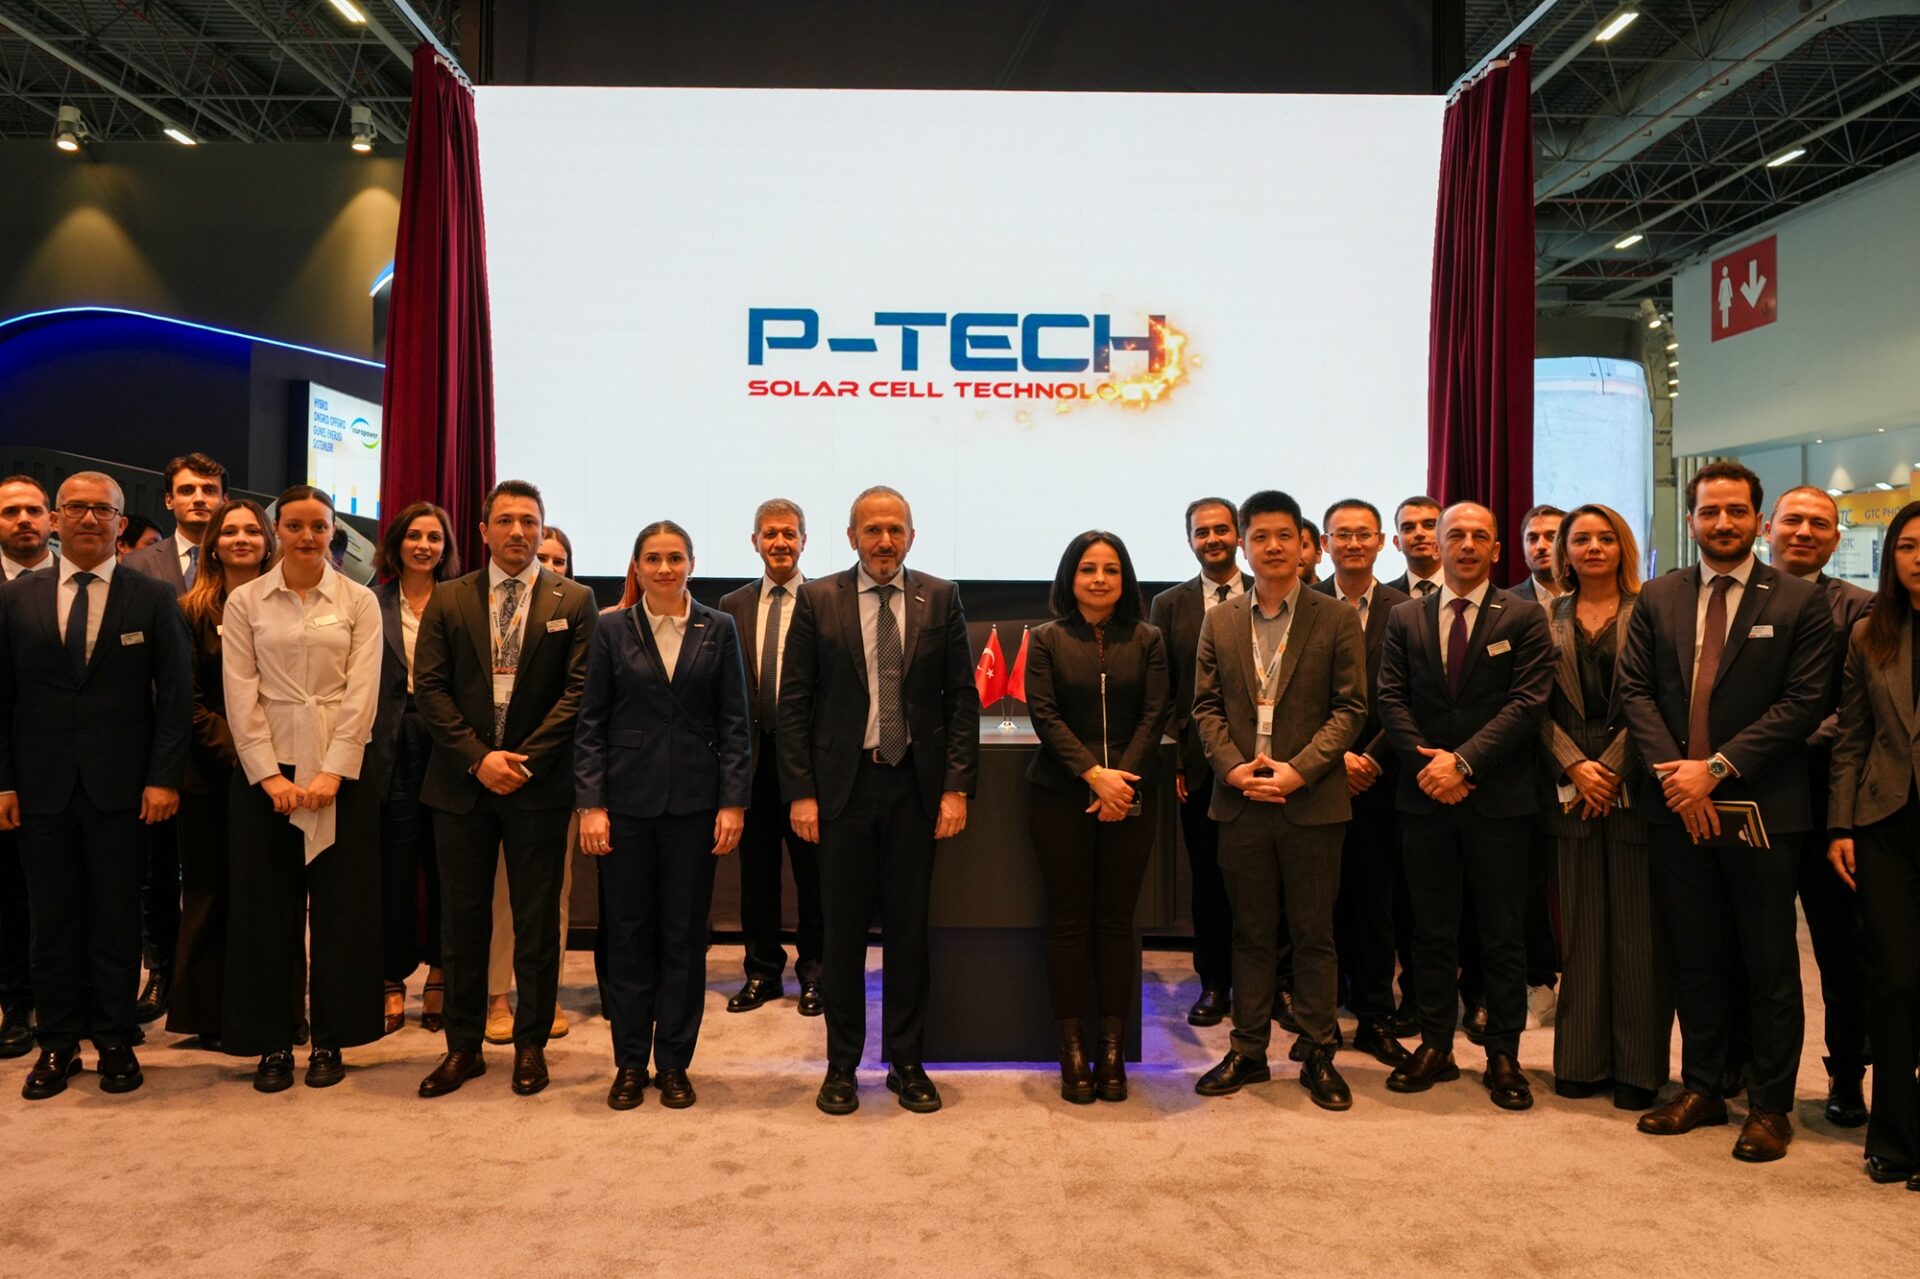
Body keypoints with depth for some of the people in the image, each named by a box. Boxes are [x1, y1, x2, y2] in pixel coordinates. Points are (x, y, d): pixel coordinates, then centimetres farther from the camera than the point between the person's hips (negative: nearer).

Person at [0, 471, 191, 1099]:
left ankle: (115, 1042, 17)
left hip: (121, 788, -1)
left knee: (117, 919, 6)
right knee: (53, 920, 9)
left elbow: (176, 695, -1)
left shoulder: (153, 600, 1)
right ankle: (57, 1045, 21)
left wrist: (164, 777, -8)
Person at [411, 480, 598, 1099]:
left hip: (538, 784, -2)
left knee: (537, 921, 6)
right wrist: (478, 757, -11)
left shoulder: (574, 601, 1)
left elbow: (579, 691, -5)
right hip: (461, 782, 2)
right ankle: (463, 1046, 21)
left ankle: (531, 1044, 19)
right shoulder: (448, 599, 6)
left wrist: (525, 760, -13)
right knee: (462, 919, 9)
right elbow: (429, 686, 0)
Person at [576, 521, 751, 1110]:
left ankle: (674, 1063, 18)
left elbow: (735, 723, 3)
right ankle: (630, 1062, 18)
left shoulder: (718, 630, 4)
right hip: (627, 799, 0)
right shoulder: (613, 631, 3)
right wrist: (590, 805, -5)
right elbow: (590, 724, 2)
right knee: (627, 933, 6)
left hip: (693, 801, 0)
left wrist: (734, 802, -4)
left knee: (685, 934, 6)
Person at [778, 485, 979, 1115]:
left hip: (915, 786, 1)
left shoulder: (940, 599, 4)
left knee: (909, 928, 9)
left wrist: (956, 786, -4)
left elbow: (962, 697, 3)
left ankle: (908, 1063, 22)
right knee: (842, 930, 7)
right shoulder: (817, 600, 1)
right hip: (843, 785, -1)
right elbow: (794, 702, 0)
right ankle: (842, 1064, 22)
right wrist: (800, 792, -6)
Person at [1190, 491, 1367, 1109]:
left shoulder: (1337, 620, 0)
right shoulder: (1219, 622, 9)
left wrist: (1300, 769, -15)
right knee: (1250, 932, 11)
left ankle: (1318, 1054, 18)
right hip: (1241, 802, 2)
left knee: (1313, 934, 6)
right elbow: (1206, 706, 7)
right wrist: (1232, 766, -9)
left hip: (1312, 801, -2)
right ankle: (1248, 1050, 21)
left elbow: (1350, 707, -4)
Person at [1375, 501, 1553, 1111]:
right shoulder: (1406, 618, 9)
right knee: (1432, 931, 10)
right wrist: (1424, 760, -11)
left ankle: (1503, 1056, 18)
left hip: (1498, 798, -2)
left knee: (1502, 935, 6)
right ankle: (1434, 1047, 21)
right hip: (1425, 798, 2)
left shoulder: (1524, 618, 0)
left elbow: (1527, 702, -9)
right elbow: (1391, 698, 3)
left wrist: (1463, 761, -16)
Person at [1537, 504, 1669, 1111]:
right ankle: (1582, 1059, 16)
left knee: (1637, 929, 2)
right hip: (1571, 788, 2)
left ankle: (1638, 1065, 13)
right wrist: (1575, 767, -8)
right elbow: (1540, 706, 4)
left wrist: (1612, 767, -13)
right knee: (1582, 928, 7)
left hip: (1634, 784, -2)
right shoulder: (1547, 617, 10)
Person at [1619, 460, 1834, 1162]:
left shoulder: (1800, 602, -2)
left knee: (1770, 965, 6)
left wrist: (1716, 768, -15)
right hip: (1677, 807, 3)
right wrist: (1675, 771, -10)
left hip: (1761, 807, -3)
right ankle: (1701, 1089, 25)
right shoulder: (1657, 598, 8)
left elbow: (1803, 703, -9)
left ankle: (1770, 1106, 19)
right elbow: (1636, 689, 3)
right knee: (1694, 959, 12)